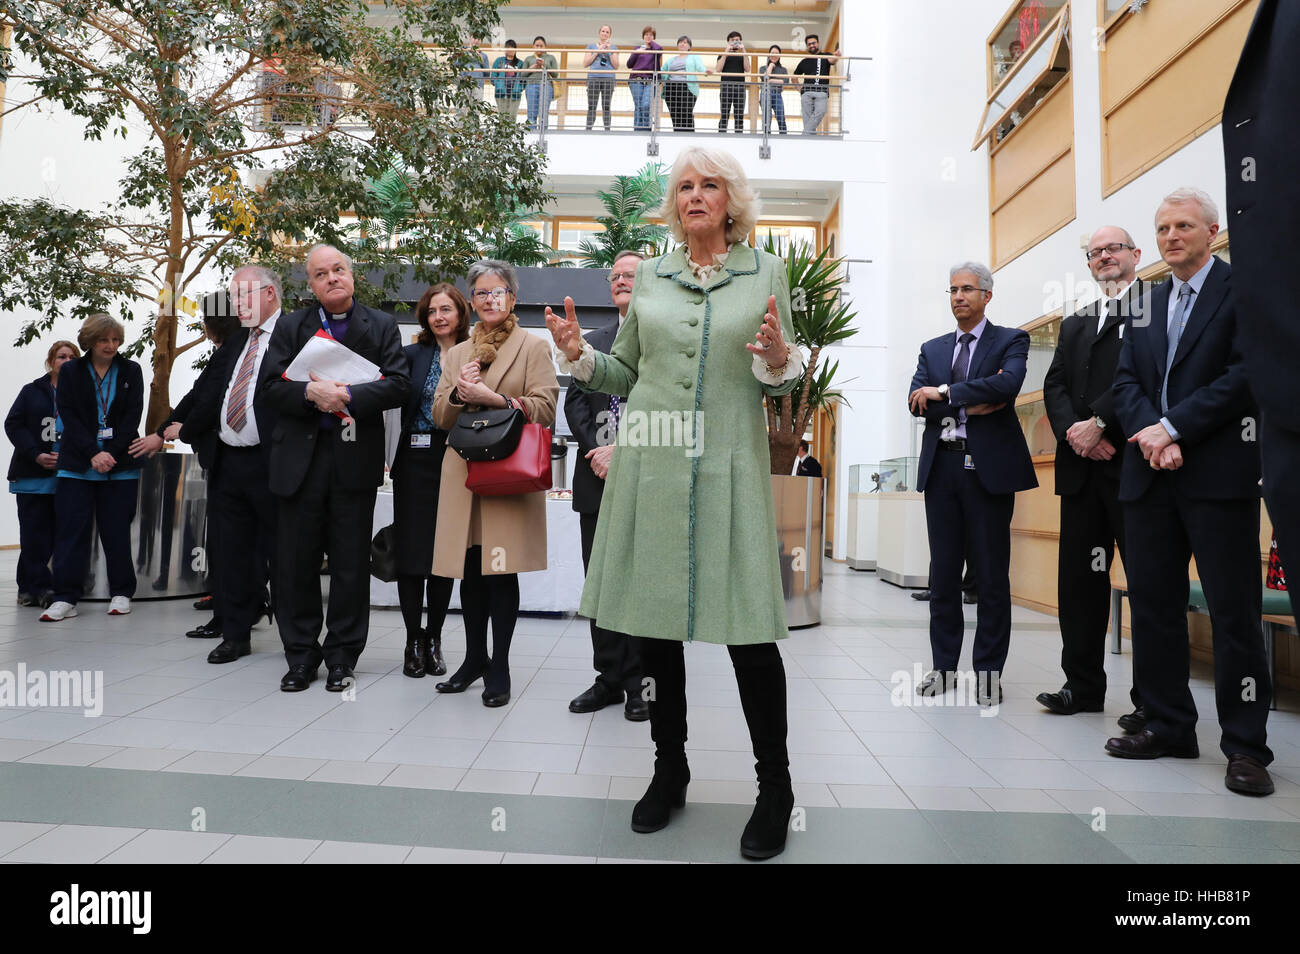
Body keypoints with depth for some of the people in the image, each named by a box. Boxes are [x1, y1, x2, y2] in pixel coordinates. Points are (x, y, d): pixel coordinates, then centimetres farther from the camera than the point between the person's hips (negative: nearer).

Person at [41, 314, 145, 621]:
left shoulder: (130, 371, 7)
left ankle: (121, 593, 11)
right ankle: (66, 598, 2)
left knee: (117, 530, 2)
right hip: (77, 464, 1)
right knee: (71, 527, -2)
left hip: (120, 465, 0)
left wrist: (111, 453, -12)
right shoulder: (70, 371, 7)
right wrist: (93, 454, -14)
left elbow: (133, 416, -1)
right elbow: (68, 416, -2)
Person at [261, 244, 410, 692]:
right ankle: (301, 655, 21)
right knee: (296, 563, 6)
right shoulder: (289, 327, 11)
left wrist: (348, 397, -18)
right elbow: (268, 388, 1)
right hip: (300, 458, 2)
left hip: (355, 459, -1)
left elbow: (398, 384, -5)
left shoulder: (382, 327, 7)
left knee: (351, 564, 5)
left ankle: (342, 656, 19)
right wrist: (310, 392, -17)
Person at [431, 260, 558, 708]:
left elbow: (544, 408, -5)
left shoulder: (534, 347, 6)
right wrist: (458, 395, -7)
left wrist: (493, 398, -17)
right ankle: (475, 658, 24)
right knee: (469, 573, 7)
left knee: (502, 572, -4)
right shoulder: (457, 354, 20)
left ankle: (499, 668, 9)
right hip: (463, 475, 4)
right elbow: (439, 416, 15)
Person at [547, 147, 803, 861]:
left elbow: (781, 382, 8)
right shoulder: (650, 276, 12)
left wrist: (777, 360, -13)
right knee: (654, 621, 8)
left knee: (749, 626, -4)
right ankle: (669, 768, 28)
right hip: (650, 465, 3)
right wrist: (579, 356, -2)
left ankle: (774, 786, 15)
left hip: (728, 466, -2)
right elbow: (625, 374, 15)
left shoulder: (765, 273, 8)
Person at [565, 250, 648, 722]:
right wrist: (597, 450, -7)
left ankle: (640, 683, 13)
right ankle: (609, 678, 20)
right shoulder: (592, 341, 18)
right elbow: (575, 400, 9)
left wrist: (623, 451, -15)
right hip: (599, 478, 5)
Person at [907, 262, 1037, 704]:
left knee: (992, 575, 2)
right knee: (943, 572, 8)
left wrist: (944, 393, -12)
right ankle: (944, 666, 18)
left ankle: (988, 672, 12)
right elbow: (915, 401, 1)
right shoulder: (932, 349, 16)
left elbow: (1008, 385, -16)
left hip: (988, 467, -3)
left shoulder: (1011, 340, 5)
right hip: (941, 467, 4)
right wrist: (970, 404, -10)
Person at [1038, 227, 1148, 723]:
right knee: (1078, 575, 7)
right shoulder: (1074, 324, 22)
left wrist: (1098, 423, -16)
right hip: (1082, 467, 6)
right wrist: (1074, 432, -6)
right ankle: (1083, 685, 17)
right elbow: (1055, 386, 11)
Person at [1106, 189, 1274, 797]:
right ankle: (1169, 726, 19)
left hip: (1219, 474, -5)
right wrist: (1149, 433, -9)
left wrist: (1173, 427, -14)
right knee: (1153, 605, 8)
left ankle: (1245, 746, 8)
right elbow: (1126, 381, 9)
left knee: (1234, 610, -2)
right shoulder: (1147, 303, 18)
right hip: (1151, 475, 6)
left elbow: (1247, 373, -9)